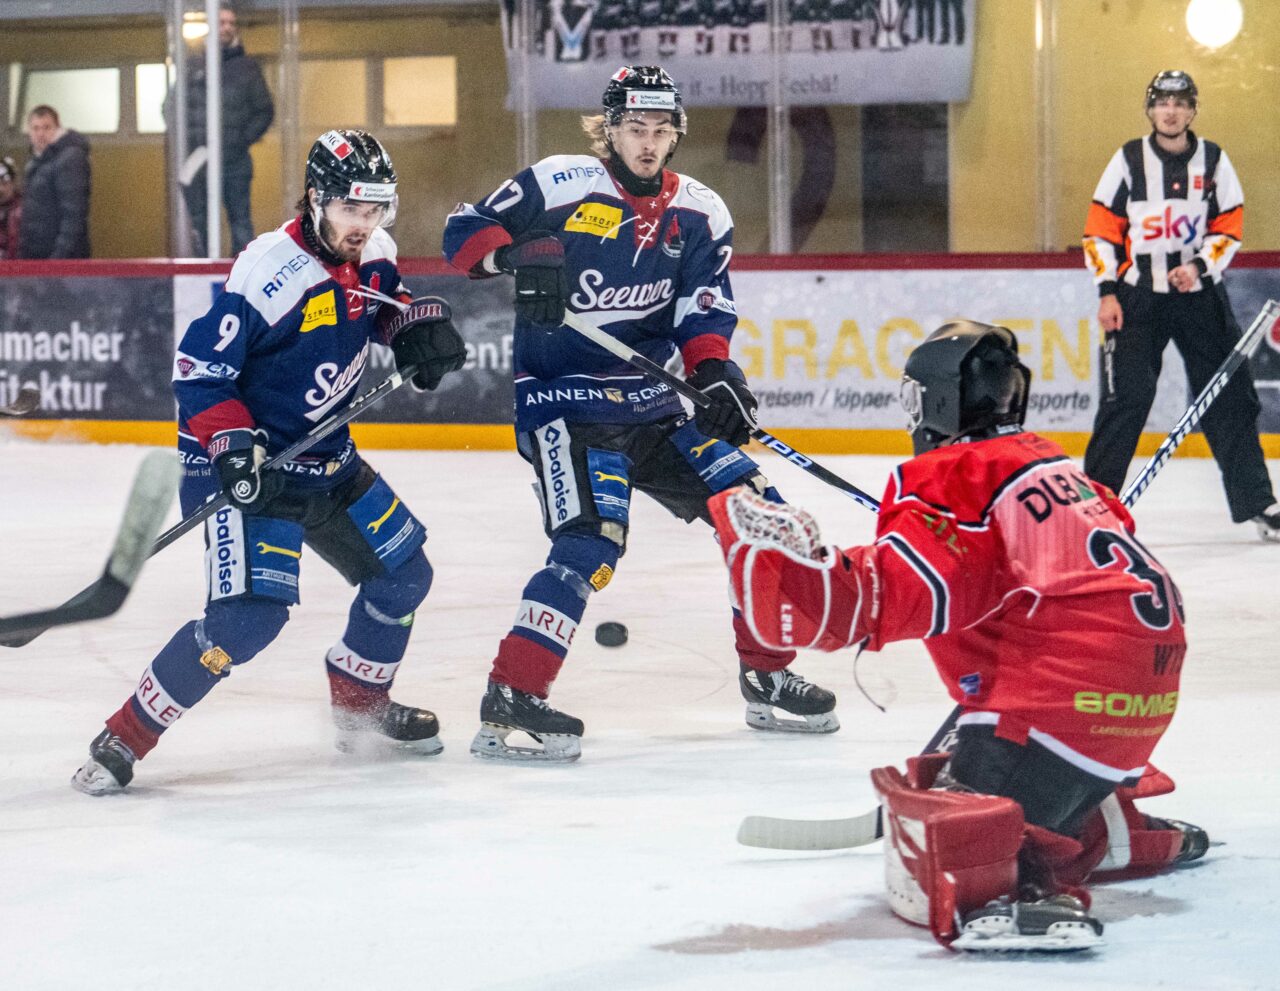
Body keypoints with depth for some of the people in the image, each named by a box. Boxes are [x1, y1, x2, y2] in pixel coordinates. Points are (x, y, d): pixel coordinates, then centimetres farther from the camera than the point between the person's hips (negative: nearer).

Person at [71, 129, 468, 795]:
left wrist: (419, 325, 2)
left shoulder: (372, 257, -1)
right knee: (250, 613, -22)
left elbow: (387, 306, 23)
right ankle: (123, 739, -13)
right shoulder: (269, 273, -25)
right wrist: (231, 443, -33)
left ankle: (359, 708, 38)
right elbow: (197, 368, -22)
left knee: (403, 575, 15)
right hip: (246, 465, -8)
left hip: (328, 461, 8)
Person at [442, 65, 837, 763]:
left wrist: (715, 374, -15)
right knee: (590, 541, -25)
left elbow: (703, 312, 5)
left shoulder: (699, 214, 7)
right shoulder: (560, 184, -7)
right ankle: (510, 700, -22)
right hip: (562, 399, -6)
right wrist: (513, 257, -25)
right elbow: (465, 231, -4)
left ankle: (767, 681, 19)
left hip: (649, 401, 6)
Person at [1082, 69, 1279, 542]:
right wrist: (1107, 291, -7)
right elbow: (1101, 230, 0)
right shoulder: (1129, 160, 0)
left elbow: (1230, 228, 5)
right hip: (1138, 295, -2)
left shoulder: (1213, 160, 4)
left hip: (1200, 294, 2)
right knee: (1125, 400, -8)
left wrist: (1200, 266, -11)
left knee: (1229, 397, 1)